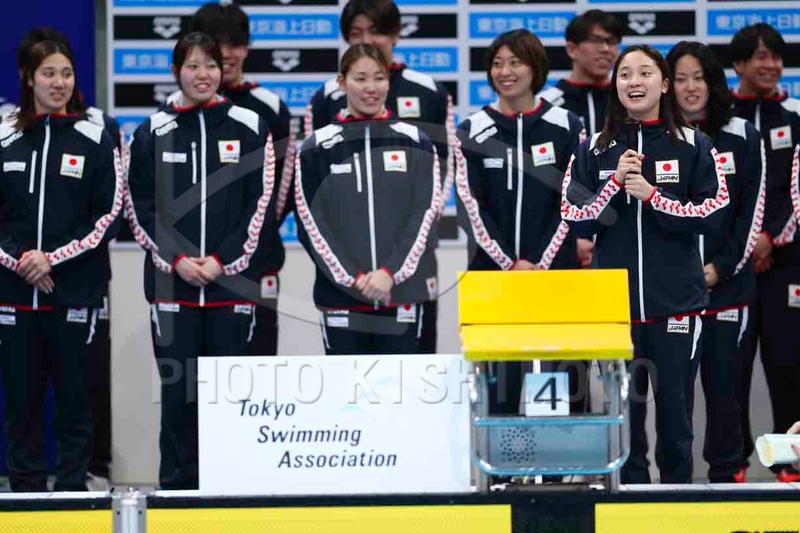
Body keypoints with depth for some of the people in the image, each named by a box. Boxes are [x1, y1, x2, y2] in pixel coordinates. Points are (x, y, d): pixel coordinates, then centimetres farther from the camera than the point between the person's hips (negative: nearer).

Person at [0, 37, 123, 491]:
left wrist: (53, 258, -11)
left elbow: (109, 216, -2)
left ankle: (73, 485, 8)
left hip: (75, 293, -2)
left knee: (74, 393, 0)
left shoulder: (96, 141, 2)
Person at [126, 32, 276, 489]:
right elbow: (142, 208, 5)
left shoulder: (249, 128, 4)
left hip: (232, 282, -1)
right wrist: (177, 261, -8)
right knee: (178, 391, 1)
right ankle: (177, 484, 7)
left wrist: (222, 261, -9)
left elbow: (262, 205, 1)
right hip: (171, 284, 1)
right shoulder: (153, 133, 7)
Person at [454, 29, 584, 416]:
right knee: (498, 385, -3)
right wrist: (510, 264, -10)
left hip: (556, 272, 0)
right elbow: (472, 206, 0)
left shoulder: (565, 127, 4)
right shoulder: (473, 132, 4)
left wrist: (540, 264, -9)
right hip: (491, 273, 0)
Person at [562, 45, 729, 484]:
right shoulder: (593, 150, 8)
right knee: (621, 414, 2)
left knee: (675, 410, 2)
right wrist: (615, 184, -10)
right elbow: (575, 221, 3)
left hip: (676, 303, -1)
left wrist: (652, 196, -11)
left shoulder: (693, 146, 4)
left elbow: (710, 215, -3)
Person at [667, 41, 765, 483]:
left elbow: (752, 212, 2)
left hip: (727, 284, 0)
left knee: (722, 379, 2)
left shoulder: (742, 139, 4)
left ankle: (725, 475, 12)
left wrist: (721, 268, -7)